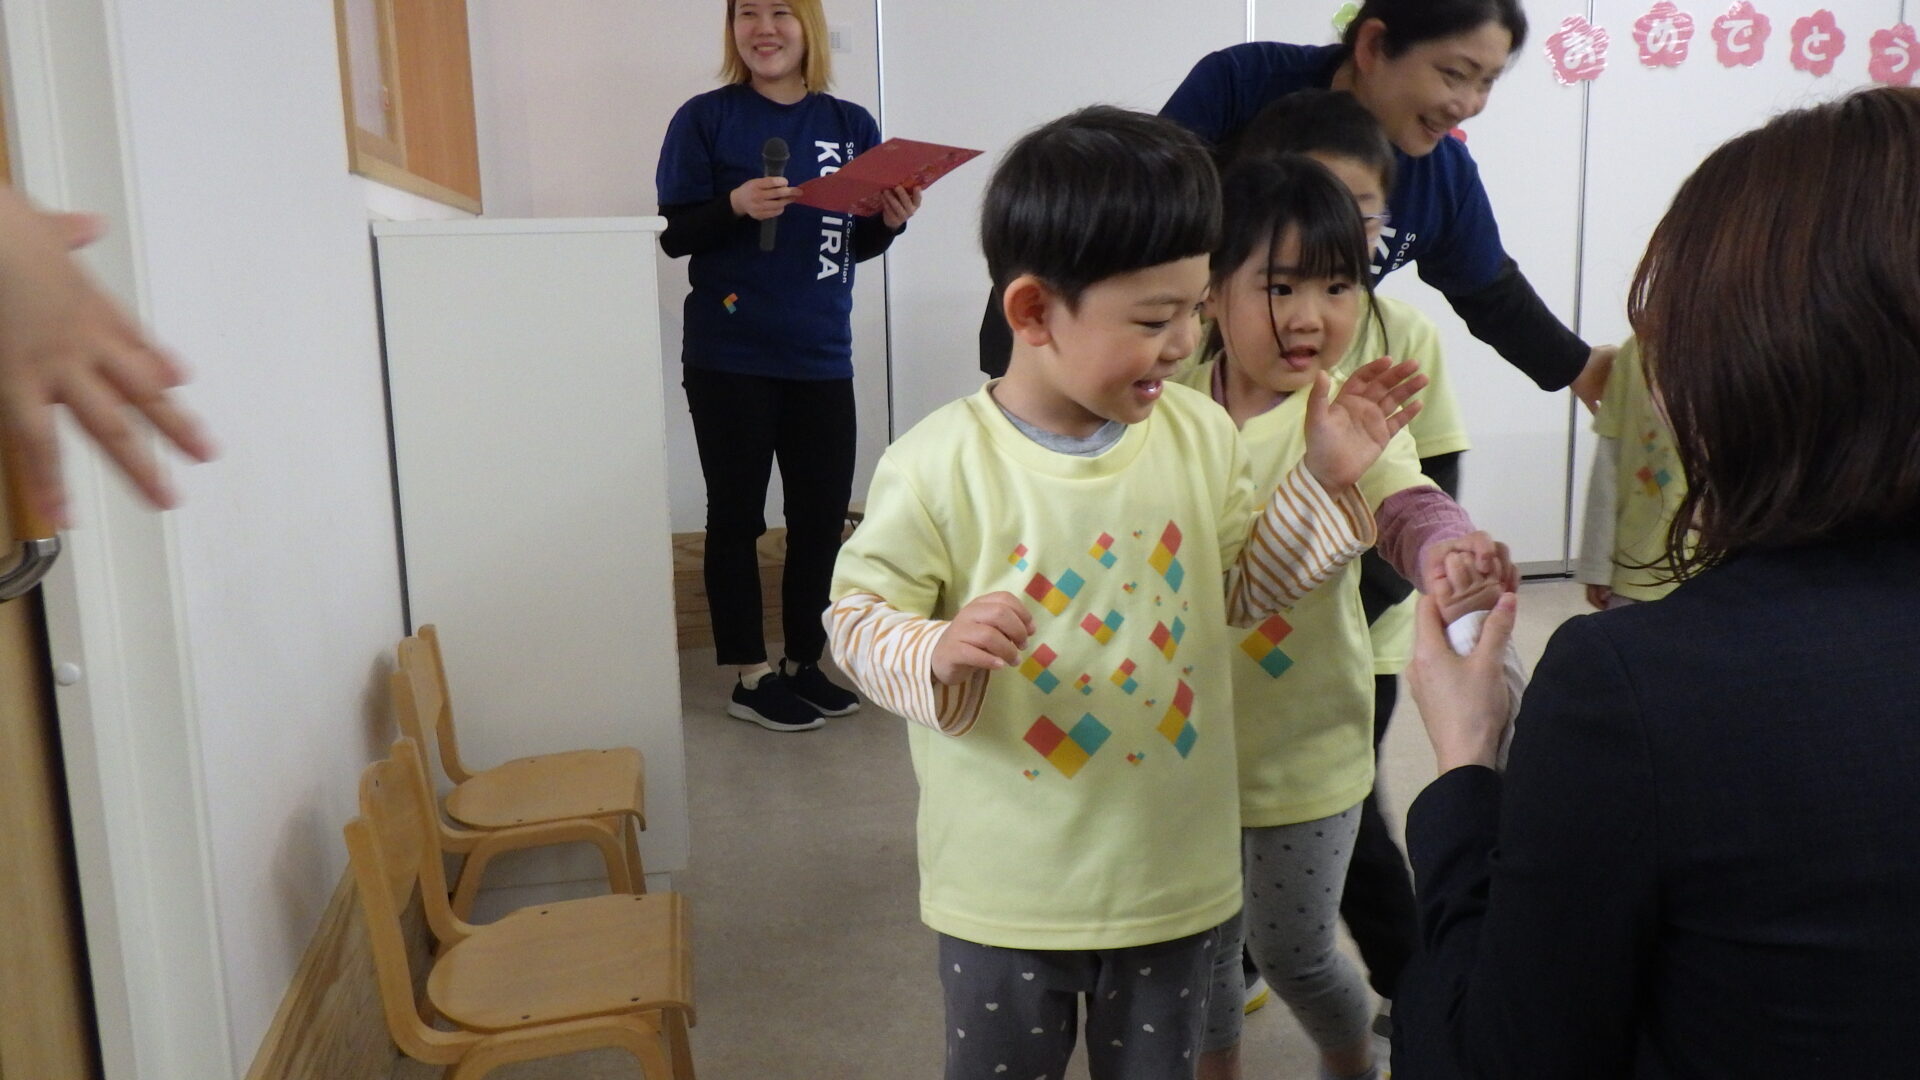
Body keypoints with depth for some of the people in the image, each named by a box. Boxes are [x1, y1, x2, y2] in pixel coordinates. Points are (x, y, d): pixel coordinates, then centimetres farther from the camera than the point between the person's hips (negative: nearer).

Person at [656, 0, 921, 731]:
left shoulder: (851, 125, 6)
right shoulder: (706, 119, -3)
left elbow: (859, 245, 11)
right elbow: (674, 234, -5)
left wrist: (890, 221, -10)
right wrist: (735, 206, -22)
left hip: (821, 358, 4)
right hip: (730, 359, -3)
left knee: (823, 518, 9)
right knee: (736, 516, 4)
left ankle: (806, 663, 23)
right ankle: (749, 678, 13)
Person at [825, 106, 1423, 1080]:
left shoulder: (1200, 433, -4)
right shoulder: (941, 464, -19)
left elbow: (1239, 588, 7)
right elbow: (857, 613, -11)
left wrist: (1323, 481, -3)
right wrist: (939, 655, -31)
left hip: (1175, 875, 4)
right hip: (1009, 889, -3)